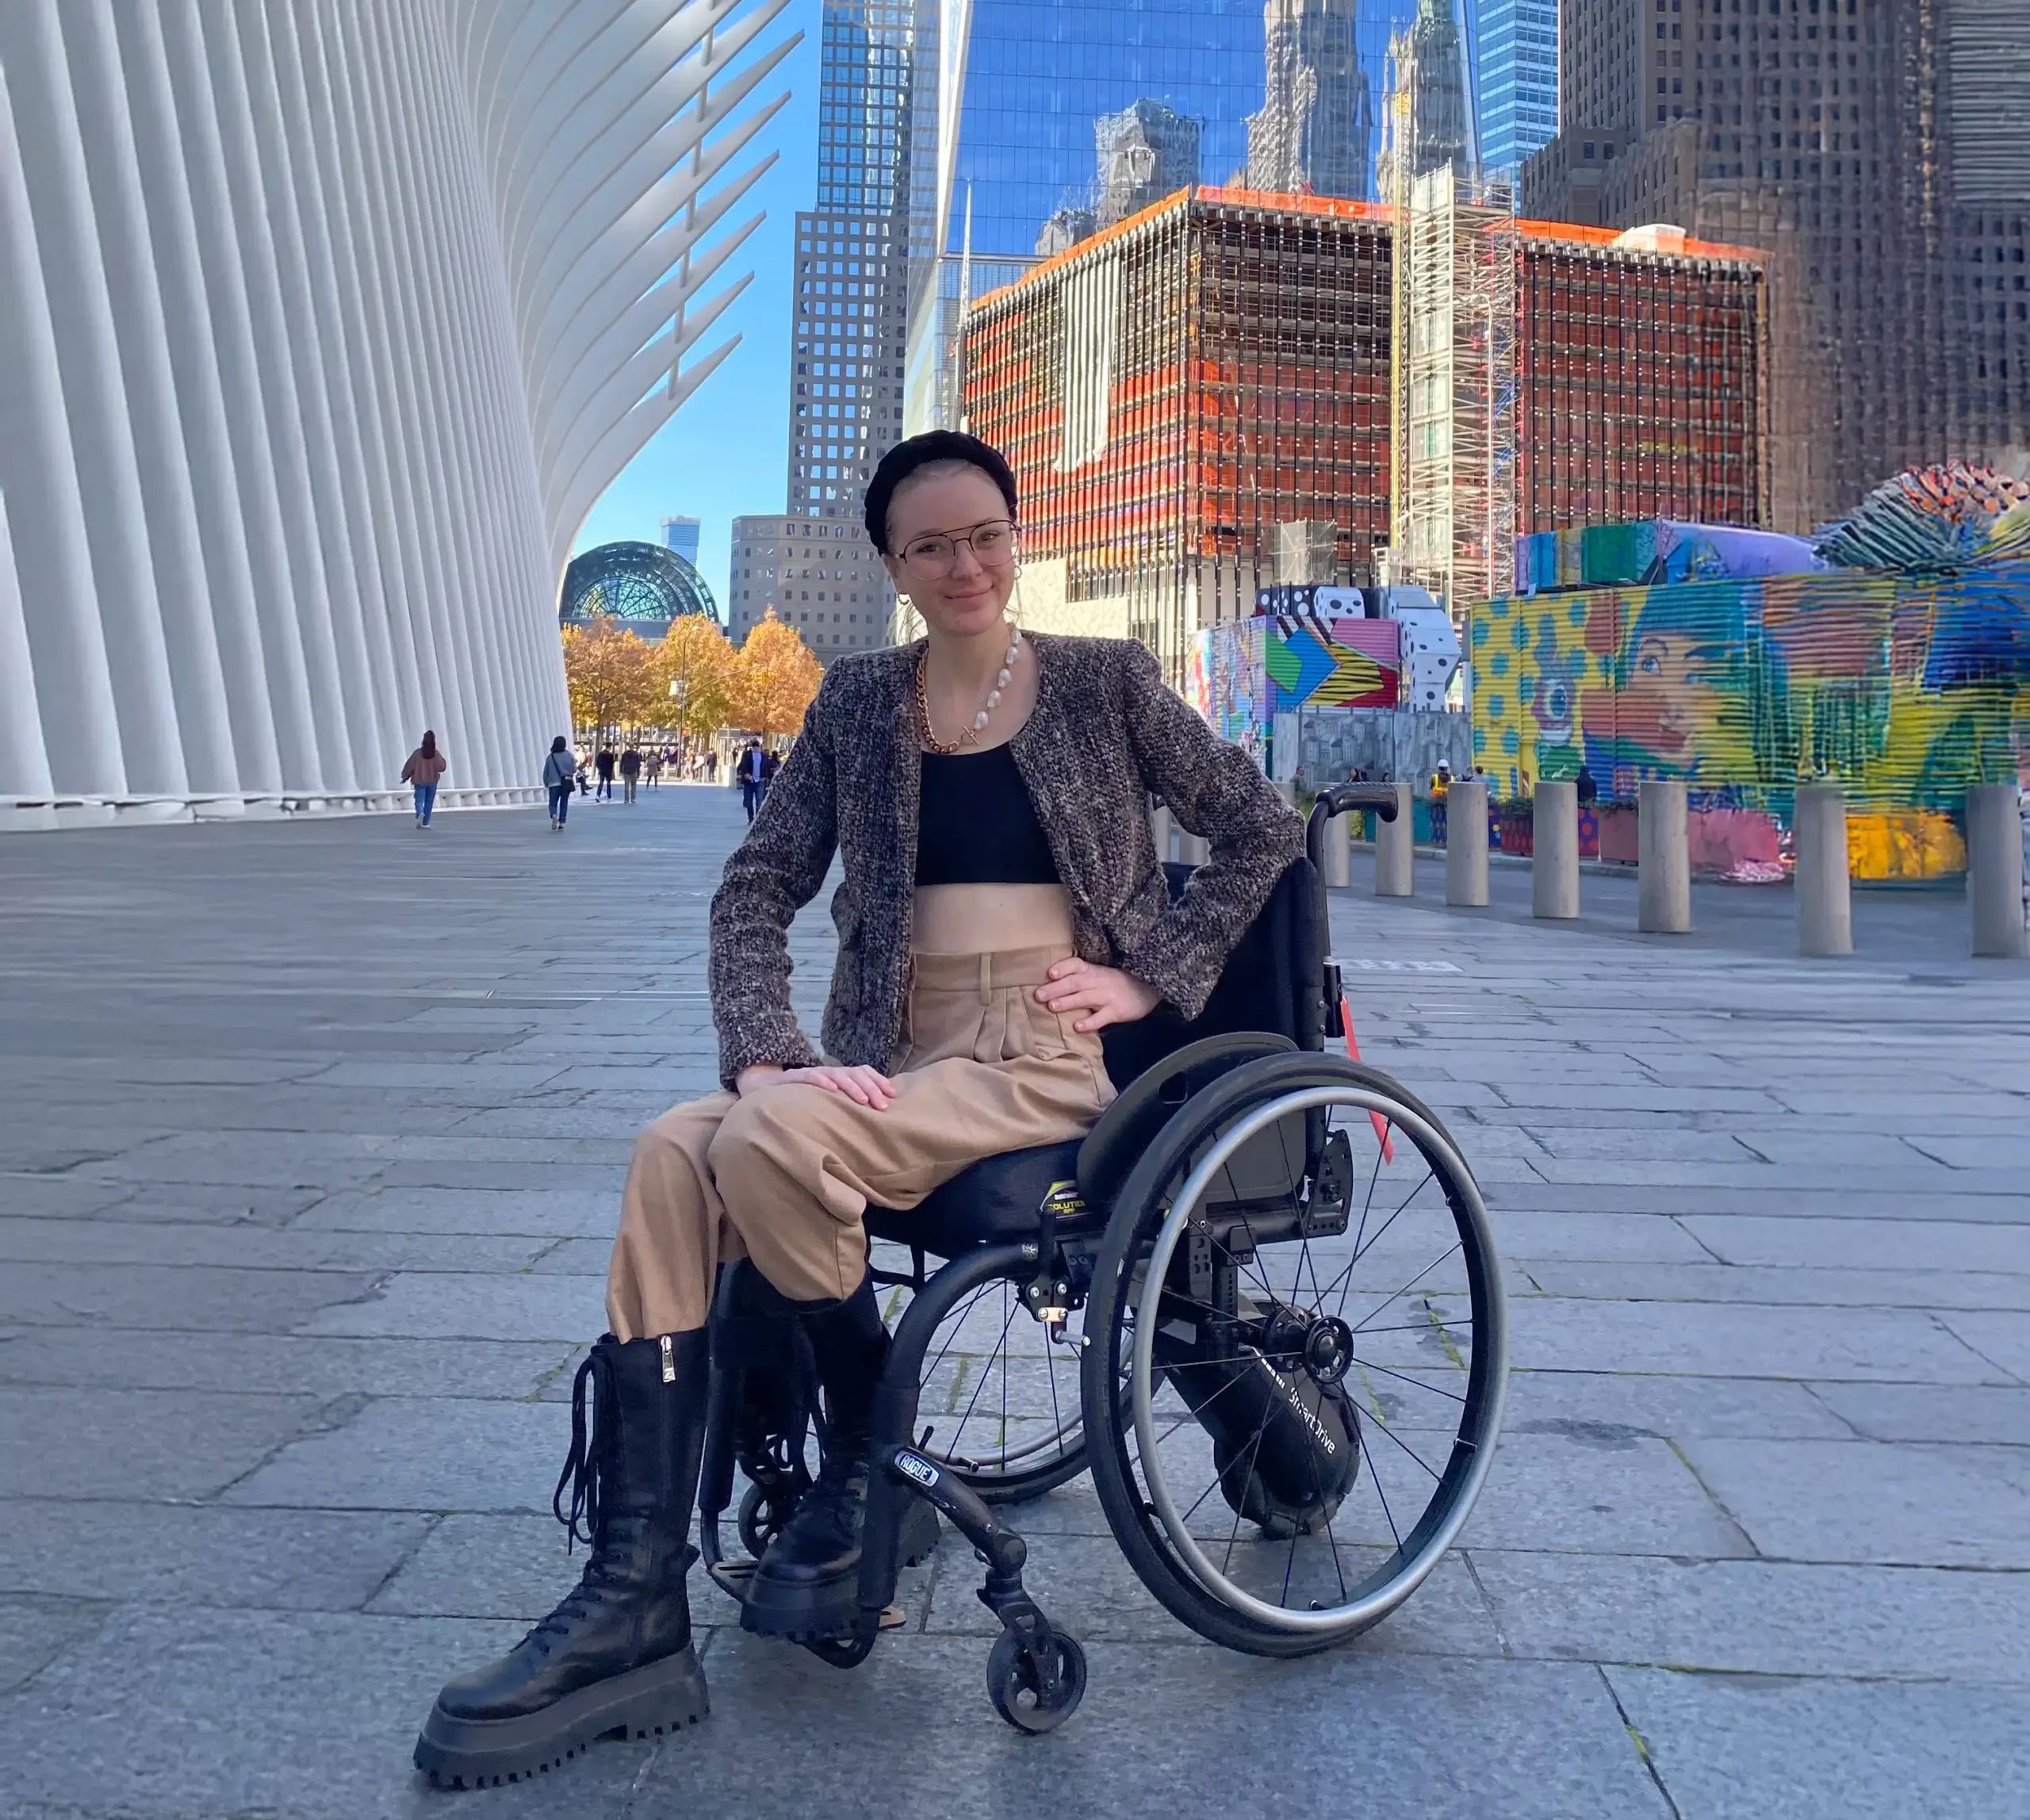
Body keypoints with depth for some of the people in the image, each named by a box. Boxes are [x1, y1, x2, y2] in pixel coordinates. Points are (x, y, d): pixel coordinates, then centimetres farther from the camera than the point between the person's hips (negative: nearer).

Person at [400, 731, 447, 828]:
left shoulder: (418, 752, -10)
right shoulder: (436, 753, -9)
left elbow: (410, 765, -7)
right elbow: (442, 767, -9)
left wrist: (405, 777, 6)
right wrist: (444, 761, 11)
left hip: (419, 781, -1)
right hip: (432, 781, 1)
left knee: (419, 801, -1)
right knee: (429, 802, 13)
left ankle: (420, 813, -33)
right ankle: (425, 823, 15)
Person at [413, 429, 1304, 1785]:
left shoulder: (1104, 681, 4)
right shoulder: (861, 703, 12)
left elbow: (1263, 830, 8)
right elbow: (758, 887, 7)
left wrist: (1153, 976, -2)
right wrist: (768, 1051, -10)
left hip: (1048, 1058, -4)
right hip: (893, 1052, 4)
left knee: (773, 1147, -30)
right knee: (674, 1156, -25)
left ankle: (871, 1472, -4)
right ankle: (635, 1611, -25)